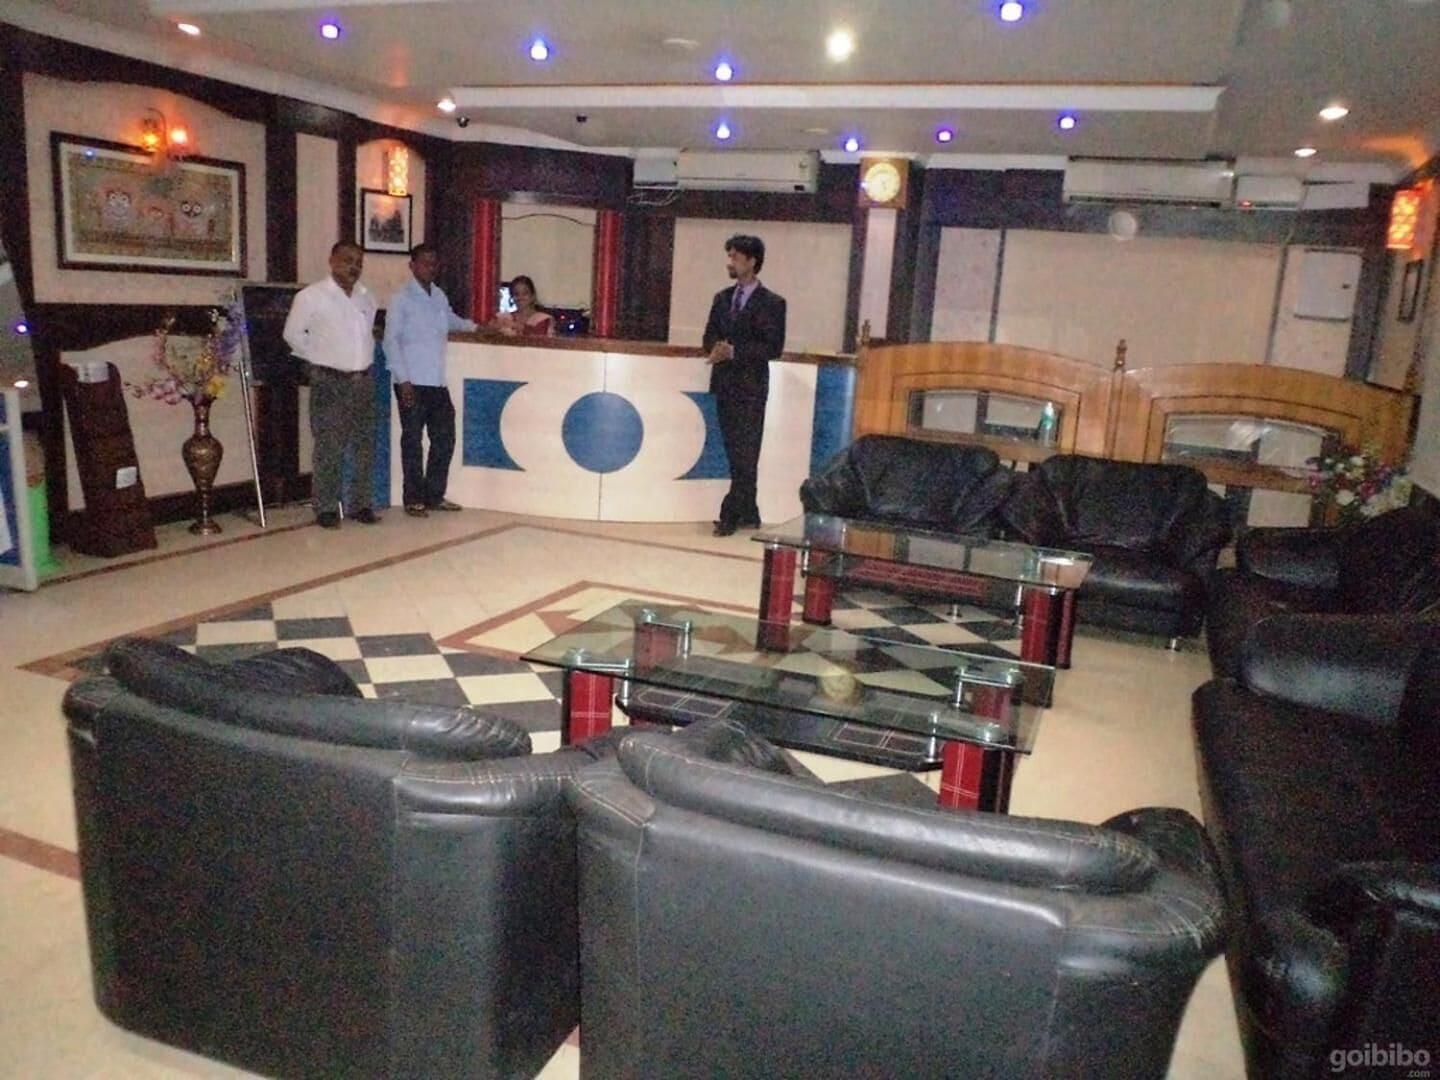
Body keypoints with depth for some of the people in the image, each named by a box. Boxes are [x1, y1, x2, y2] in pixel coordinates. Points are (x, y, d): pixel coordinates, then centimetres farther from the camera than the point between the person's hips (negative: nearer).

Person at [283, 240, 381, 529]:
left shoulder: (366, 297, 12)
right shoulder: (311, 296, -5)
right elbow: (292, 333, 1)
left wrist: (364, 359, 14)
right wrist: (321, 358, 2)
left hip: (363, 380, 6)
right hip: (329, 382, -5)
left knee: (365, 446, 7)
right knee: (329, 449, -4)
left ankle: (361, 505, 17)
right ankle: (326, 509, 3)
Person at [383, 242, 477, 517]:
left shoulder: (440, 296, 13)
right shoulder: (401, 299, -6)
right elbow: (391, 341, -10)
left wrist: (474, 326, 23)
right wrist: (403, 380, -15)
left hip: (438, 383, 6)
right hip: (412, 383, -6)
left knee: (444, 438, 9)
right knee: (412, 440, 1)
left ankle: (434, 495, 21)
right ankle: (414, 500, 9)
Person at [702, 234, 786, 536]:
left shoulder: (772, 303, -3)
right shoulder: (722, 298, 15)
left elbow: (774, 348, -10)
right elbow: (710, 337, 13)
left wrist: (734, 351, -18)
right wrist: (717, 349, -11)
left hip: (750, 388, -6)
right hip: (724, 384, 6)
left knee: (745, 456, -4)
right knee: (735, 455, 9)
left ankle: (730, 514, -1)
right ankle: (748, 514, 17)